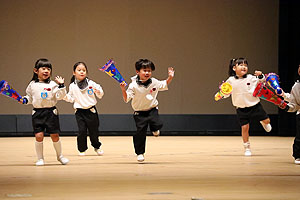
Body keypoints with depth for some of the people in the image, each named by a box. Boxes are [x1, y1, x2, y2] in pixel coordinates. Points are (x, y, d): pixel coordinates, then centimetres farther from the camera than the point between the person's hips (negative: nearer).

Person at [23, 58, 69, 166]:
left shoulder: (52, 84, 0)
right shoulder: (32, 85, 7)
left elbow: (59, 96, -6)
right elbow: (30, 96, 18)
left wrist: (61, 86, -16)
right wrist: (25, 99, -2)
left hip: (51, 112, -1)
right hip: (37, 113, 1)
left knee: (55, 136, 3)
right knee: (39, 136, -7)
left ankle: (60, 155, 24)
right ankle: (40, 158, 6)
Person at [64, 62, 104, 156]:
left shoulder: (91, 83, -2)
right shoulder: (72, 86, 3)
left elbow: (100, 95, 1)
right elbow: (71, 99, 11)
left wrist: (98, 91, -21)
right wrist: (65, 96, -6)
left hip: (91, 111, 0)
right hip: (80, 112, 1)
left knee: (93, 131, 7)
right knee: (82, 131, -7)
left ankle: (97, 147, 30)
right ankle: (82, 149, 10)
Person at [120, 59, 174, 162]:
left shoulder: (154, 82, -3)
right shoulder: (134, 86, -15)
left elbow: (164, 85, 17)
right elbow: (126, 99, -16)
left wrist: (170, 77, 1)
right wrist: (123, 90, -34)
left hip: (152, 109, 2)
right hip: (140, 113, -2)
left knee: (158, 124, -21)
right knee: (140, 132, -5)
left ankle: (154, 129, 19)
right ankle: (140, 153, 12)